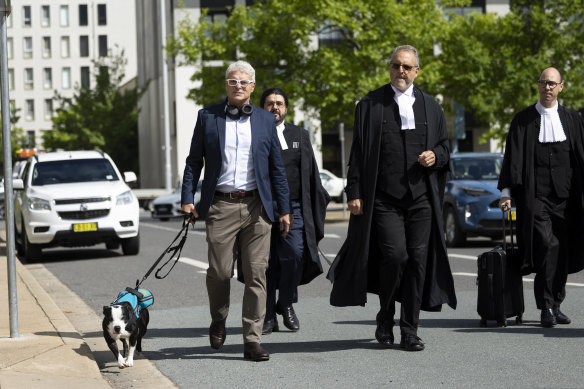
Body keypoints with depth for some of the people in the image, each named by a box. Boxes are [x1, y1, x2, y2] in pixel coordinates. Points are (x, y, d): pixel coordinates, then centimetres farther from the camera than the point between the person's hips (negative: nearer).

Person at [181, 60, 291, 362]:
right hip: (220, 206, -1)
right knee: (219, 272, -2)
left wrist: (284, 209, 8)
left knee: (256, 275, -3)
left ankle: (252, 341, 1)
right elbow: (194, 161, 8)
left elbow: (277, 168, 12)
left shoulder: (265, 121, 11)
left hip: (257, 207, 1)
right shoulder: (207, 117, 7)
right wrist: (187, 198, -2)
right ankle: (218, 321, 27)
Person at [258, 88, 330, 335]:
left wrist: (317, 204, 9)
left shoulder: (300, 135, 16)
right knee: (266, 261, 0)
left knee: (295, 255, -12)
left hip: (293, 206, 1)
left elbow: (311, 174, 16)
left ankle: (286, 304, 10)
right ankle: (269, 316, 8)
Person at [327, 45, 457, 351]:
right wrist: (354, 192, -4)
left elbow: (445, 147, 19)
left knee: (418, 259, -1)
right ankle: (385, 316, 9)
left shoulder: (430, 107, 13)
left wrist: (436, 156, -5)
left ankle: (410, 331, 8)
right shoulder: (370, 105, 5)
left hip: (421, 197, 3)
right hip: (384, 198, -3)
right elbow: (358, 152, 3)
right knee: (395, 255, -16)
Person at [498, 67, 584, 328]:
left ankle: (555, 305, 17)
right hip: (535, 196, -3)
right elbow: (512, 157, 3)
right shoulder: (523, 120, 5)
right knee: (547, 245, -16)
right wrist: (506, 192, -5)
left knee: (562, 252, 5)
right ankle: (546, 308, -12)